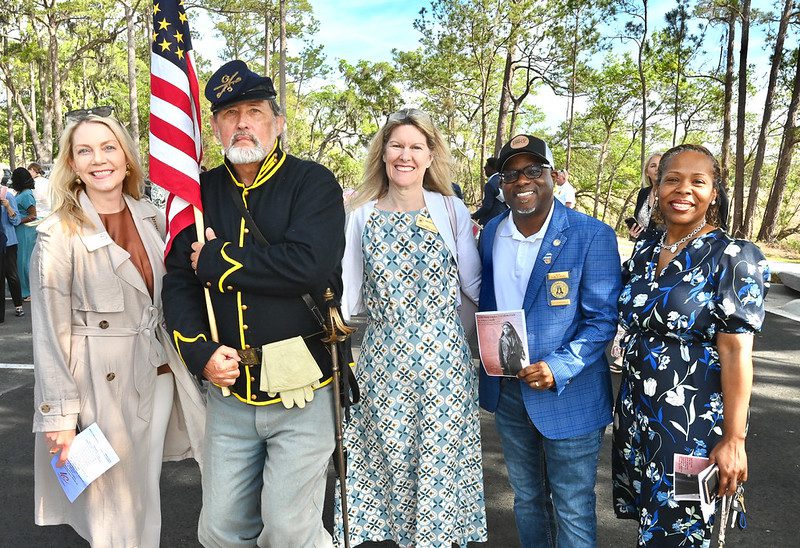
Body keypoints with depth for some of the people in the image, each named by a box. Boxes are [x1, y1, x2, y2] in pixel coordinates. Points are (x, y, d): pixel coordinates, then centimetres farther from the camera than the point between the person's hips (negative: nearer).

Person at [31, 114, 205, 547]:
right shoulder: (59, 236, -11)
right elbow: (50, 333, -10)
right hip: (105, 383, -4)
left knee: (148, 497, 18)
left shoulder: (152, 218, 4)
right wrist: (59, 415, -11)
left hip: (160, 375, 5)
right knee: (117, 507, 9)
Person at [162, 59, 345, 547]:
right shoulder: (201, 191, 7)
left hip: (300, 393, -5)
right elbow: (177, 281, 6)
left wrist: (216, 259, -13)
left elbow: (310, 265, -24)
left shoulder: (314, 183, -7)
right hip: (228, 393, 5)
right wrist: (200, 352, -11)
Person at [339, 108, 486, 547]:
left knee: (441, 457, 6)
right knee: (392, 457, 9)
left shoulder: (450, 209, 0)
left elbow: (473, 286, 2)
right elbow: (350, 296, 5)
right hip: (384, 359, 1)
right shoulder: (362, 215, 4)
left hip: (443, 358, -1)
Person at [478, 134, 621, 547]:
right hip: (507, 392, 5)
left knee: (573, 511, 9)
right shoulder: (492, 233, 4)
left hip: (568, 395, -5)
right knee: (527, 499, 22)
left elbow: (602, 319, -13)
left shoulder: (592, 236, -13)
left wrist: (558, 369, -25)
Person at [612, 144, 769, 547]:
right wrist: (625, 401, 11)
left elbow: (735, 351, -16)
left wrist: (733, 439, -16)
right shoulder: (643, 251, 4)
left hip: (693, 422, -5)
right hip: (635, 411, 5)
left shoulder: (733, 257, -13)